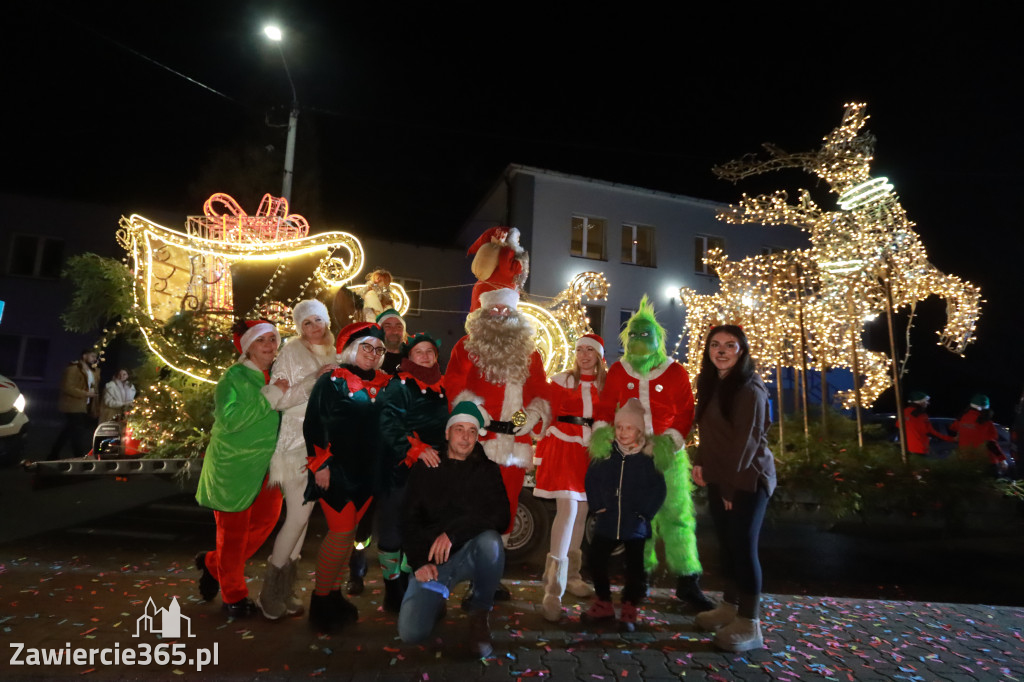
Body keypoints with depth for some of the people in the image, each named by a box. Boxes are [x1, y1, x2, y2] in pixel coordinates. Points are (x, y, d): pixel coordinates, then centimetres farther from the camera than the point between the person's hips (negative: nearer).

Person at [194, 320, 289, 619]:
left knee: (265, 520, 10)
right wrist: (269, 396, -27)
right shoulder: (235, 376, -13)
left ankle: (213, 563, 35)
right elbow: (228, 418, -26)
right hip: (235, 464, -6)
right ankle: (234, 595, 25)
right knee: (234, 531, 6)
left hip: (266, 465, 6)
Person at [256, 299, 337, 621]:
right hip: (297, 442, -6)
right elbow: (278, 400, -14)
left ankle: (285, 588, 23)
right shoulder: (290, 352, -8)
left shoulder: (332, 353, 10)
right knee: (298, 515, -8)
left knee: (304, 513, 11)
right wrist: (313, 380, -21)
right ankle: (270, 591, 10)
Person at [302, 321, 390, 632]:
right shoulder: (332, 381, -7)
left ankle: (335, 594, 28)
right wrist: (320, 464, -15)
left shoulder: (383, 384, 7)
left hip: (368, 473, 5)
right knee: (342, 531, -5)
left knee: (349, 532, 13)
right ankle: (320, 600, 14)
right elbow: (313, 424, -10)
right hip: (336, 470, -5)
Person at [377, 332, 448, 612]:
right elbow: (388, 424, -19)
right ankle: (393, 587, 19)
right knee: (394, 528, 3)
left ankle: (410, 586, 27)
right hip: (400, 470, -6)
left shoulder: (440, 387, 12)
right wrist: (417, 449, -25)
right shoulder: (399, 386, -7)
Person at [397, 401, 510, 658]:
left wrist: (453, 532, -24)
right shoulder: (425, 468, 6)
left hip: (472, 553, 0)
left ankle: (479, 611, -6)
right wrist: (420, 561, -11)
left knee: (491, 541, -35)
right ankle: (437, 602, 17)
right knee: (411, 632, -20)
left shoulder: (487, 470, 3)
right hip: (433, 559, 1)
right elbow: (409, 520, 4)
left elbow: (500, 516, -12)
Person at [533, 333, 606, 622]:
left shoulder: (606, 384, 9)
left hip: (593, 450, 3)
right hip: (563, 447, -3)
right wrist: (546, 449, 3)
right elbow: (550, 416, 6)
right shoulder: (561, 380, 4)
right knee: (567, 510, -14)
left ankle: (571, 575, 25)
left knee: (582, 512, 9)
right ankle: (553, 589, -11)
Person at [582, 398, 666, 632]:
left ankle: (629, 609, 26)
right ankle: (603, 604, 27)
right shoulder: (605, 453, -3)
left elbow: (658, 489, -6)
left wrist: (644, 513, -11)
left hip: (636, 525, -3)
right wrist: (598, 506, -2)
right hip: (607, 522, 3)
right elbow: (591, 480, 5)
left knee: (635, 568, 6)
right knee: (595, 560, 8)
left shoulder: (649, 457, -9)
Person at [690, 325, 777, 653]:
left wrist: (732, 483, -15)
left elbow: (748, 440, -16)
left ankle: (749, 624, 7)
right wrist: (700, 463, 3)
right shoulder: (709, 385, 10)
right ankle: (729, 606, 26)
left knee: (744, 546, -3)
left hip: (747, 480, -7)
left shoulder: (750, 389, -13)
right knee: (726, 544, 13)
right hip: (719, 478, 7)